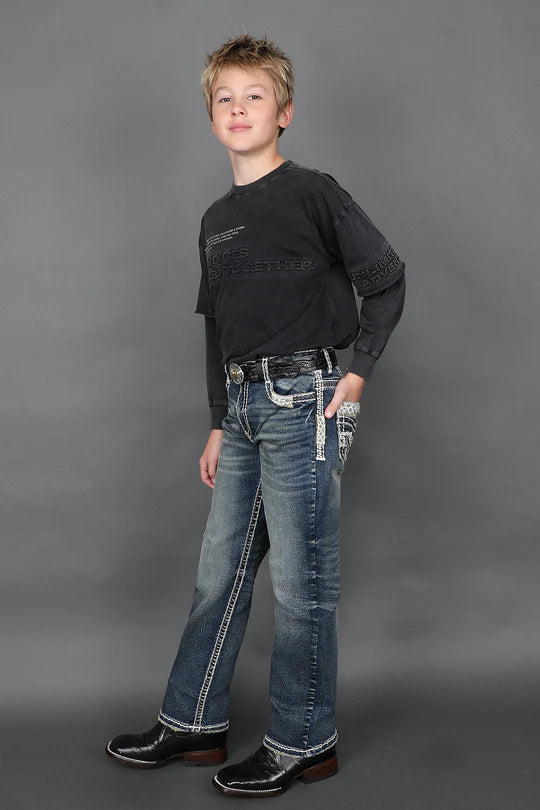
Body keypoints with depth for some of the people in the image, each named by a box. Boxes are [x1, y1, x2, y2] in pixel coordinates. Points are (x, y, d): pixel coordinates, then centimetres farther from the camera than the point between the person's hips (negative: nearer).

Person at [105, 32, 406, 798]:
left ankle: (304, 744, 14)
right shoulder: (216, 220, 16)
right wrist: (219, 424, 17)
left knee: (301, 579, 0)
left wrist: (359, 371, -7)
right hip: (244, 409, 7)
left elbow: (387, 278, -3)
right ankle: (193, 724, 26)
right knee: (221, 570, 13)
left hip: (303, 402, -7)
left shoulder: (314, 192, -4)